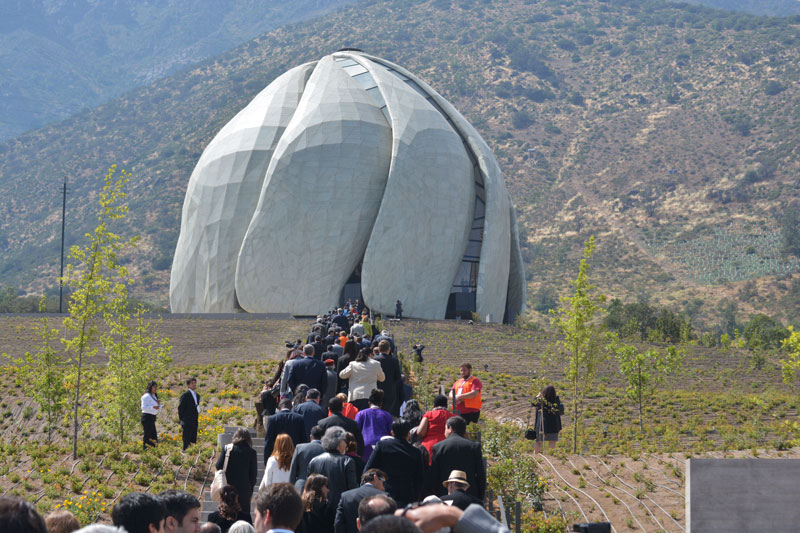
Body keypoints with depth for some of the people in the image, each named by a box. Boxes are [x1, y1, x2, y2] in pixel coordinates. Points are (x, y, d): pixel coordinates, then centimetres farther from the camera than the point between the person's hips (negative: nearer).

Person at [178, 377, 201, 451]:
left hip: (194, 423, 7)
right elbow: (180, 408, -8)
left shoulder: (197, 395, 15)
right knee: (186, 442, -7)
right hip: (187, 423, -7)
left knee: (193, 441, 7)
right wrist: (182, 420, -5)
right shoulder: (185, 395, -9)